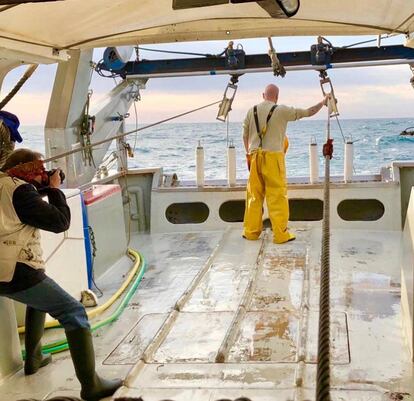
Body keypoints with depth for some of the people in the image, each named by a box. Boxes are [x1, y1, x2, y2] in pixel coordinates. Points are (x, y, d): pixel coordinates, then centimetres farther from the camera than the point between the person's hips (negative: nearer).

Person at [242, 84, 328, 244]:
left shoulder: (252, 111, 8)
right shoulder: (282, 110, -3)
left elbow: (245, 135, 13)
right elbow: (308, 112, 5)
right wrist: (323, 102, 22)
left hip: (254, 156, 4)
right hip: (273, 156, -4)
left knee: (254, 195, 11)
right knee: (277, 196, 0)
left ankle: (251, 232, 17)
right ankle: (280, 234, 2)